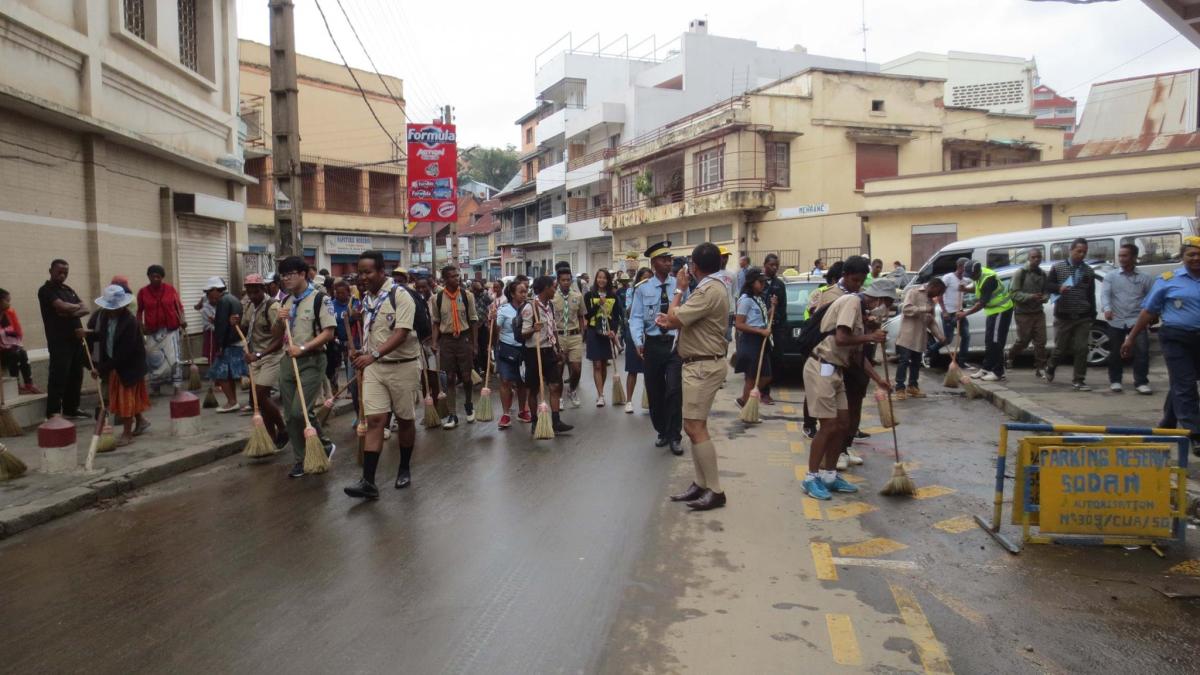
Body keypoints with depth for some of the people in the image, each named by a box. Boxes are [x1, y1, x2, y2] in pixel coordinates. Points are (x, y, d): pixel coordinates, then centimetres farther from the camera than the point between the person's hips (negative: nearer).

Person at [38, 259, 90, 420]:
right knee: (58, 377, -8)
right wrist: (76, 306, 1)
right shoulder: (46, 290, -6)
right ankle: (53, 413, -4)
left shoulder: (69, 290, 18)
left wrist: (71, 312, -12)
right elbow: (62, 307, -19)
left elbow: (85, 309, 9)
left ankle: (71, 409, 20)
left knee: (75, 376, 11)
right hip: (59, 341, -7)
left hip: (75, 339, 7)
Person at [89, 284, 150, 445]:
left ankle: (127, 434, 12)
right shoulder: (104, 315, -5)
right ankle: (141, 420, 36)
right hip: (114, 363, 8)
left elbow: (123, 353, -27)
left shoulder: (130, 322, -27)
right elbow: (103, 336, 12)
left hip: (129, 365, -7)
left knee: (126, 397, 0)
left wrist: (101, 369, -26)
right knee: (119, 396, 17)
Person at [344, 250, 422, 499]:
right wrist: (364, 358, 16)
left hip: (403, 366, -5)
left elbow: (401, 333, -22)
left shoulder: (399, 295, -13)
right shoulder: (366, 299, 9)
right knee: (374, 419, -5)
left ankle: (405, 469, 27)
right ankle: (368, 481, -7)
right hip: (374, 367, 5)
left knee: (405, 419, 8)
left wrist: (374, 354, -31)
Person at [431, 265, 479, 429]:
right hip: (446, 340, 1)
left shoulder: (467, 295, -2)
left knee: (466, 377, 4)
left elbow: (473, 320, 2)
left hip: (464, 338, -1)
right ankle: (452, 415, 12)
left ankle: (468, 404, 33)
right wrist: (435, 342, -3)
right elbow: (436, 322, 7)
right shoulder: (437, 298, 0)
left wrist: (475, 344, 0)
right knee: (450, 378, 5)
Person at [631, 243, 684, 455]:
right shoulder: (643, 288, -1)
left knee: (674, 390, -10)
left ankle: (674, 437, 5)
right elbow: (636, 318, -4)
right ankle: (662, 432, 31)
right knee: (654, 393, 11)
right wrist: (638, 342, -18)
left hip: (676, 344, -1)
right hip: (652, 344, 1)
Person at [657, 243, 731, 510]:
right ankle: (701, 484, 18)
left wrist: (679, 289, -7)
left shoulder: (708, 291, -20)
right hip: (702, 364, 11)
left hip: (703, 366, -11)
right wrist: (671, 321, 5)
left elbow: (673, 319, -21)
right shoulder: (713, 287, 15)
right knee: (695, 426, 12)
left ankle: (715, 490, -6)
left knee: (695, 427, -11)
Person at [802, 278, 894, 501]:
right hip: (821, 369, -10)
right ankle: (811, 478, 4)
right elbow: (841, 339, -25)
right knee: (829, 426, -7)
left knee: (843, 424, 11)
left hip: (834, 371, 10)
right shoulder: (852, 301, -13)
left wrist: (878, 379, 15)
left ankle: (829, 475, 21)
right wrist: (870, 337, -11)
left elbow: (857, 353, 18)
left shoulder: (861, 309, 16)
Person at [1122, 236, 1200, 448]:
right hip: (1177, 338, -4)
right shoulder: (1168, 280, -1)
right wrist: (1131, 338, 0)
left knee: (1179, 384, 14)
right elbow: (1148, 311, 1)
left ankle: (1167, 425, 28)